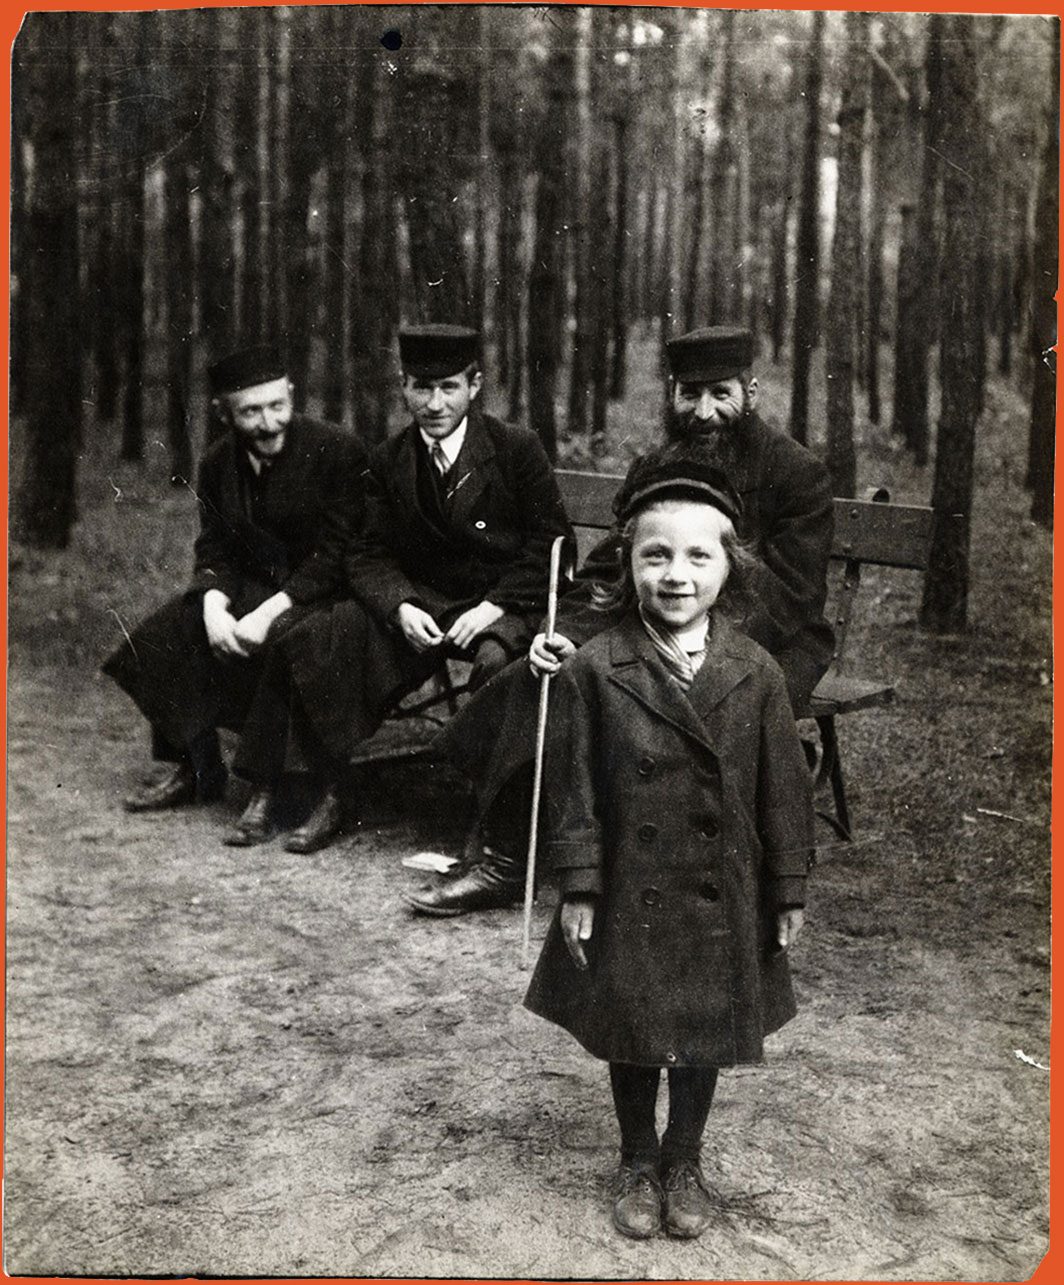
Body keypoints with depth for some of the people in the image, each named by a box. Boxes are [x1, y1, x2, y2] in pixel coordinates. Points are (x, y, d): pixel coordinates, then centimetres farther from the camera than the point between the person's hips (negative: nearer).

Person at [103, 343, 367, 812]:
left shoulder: (338, 452, -13)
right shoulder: (218, 465, 5)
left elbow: (337, 555, -16)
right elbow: (214, 551, 6)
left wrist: (269, 612, -25)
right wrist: (214, 605, -17)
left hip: (319, 594, -6)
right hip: (250, 586, 6)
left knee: (272, 646, -34)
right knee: (160, 638, -13)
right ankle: (191, 768, 1)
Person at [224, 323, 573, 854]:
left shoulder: (518, 448, -5)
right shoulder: (387, 461, 5)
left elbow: (551, 543, -5)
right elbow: (370, 554, 4)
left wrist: (495, 605, -18)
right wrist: (401, 607, -17)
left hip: (504, 605, -3)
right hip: (421, 601, 4)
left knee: (497, 662, -38)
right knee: (307, 641, -16)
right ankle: (331, 795, -8)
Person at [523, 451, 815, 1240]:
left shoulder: (756, 673, -8)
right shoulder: (593, 672, -12)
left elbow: (783, 790, -2)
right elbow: (574, 790, -8)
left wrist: (789, 890, 0)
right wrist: (579, 888, -9)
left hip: (722, 900, 1)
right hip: (628, 895, -1)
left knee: (705, 1036, 16)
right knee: (629, 1035, 15)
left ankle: (684, 1163, 38)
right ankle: (638, 1163, 37)